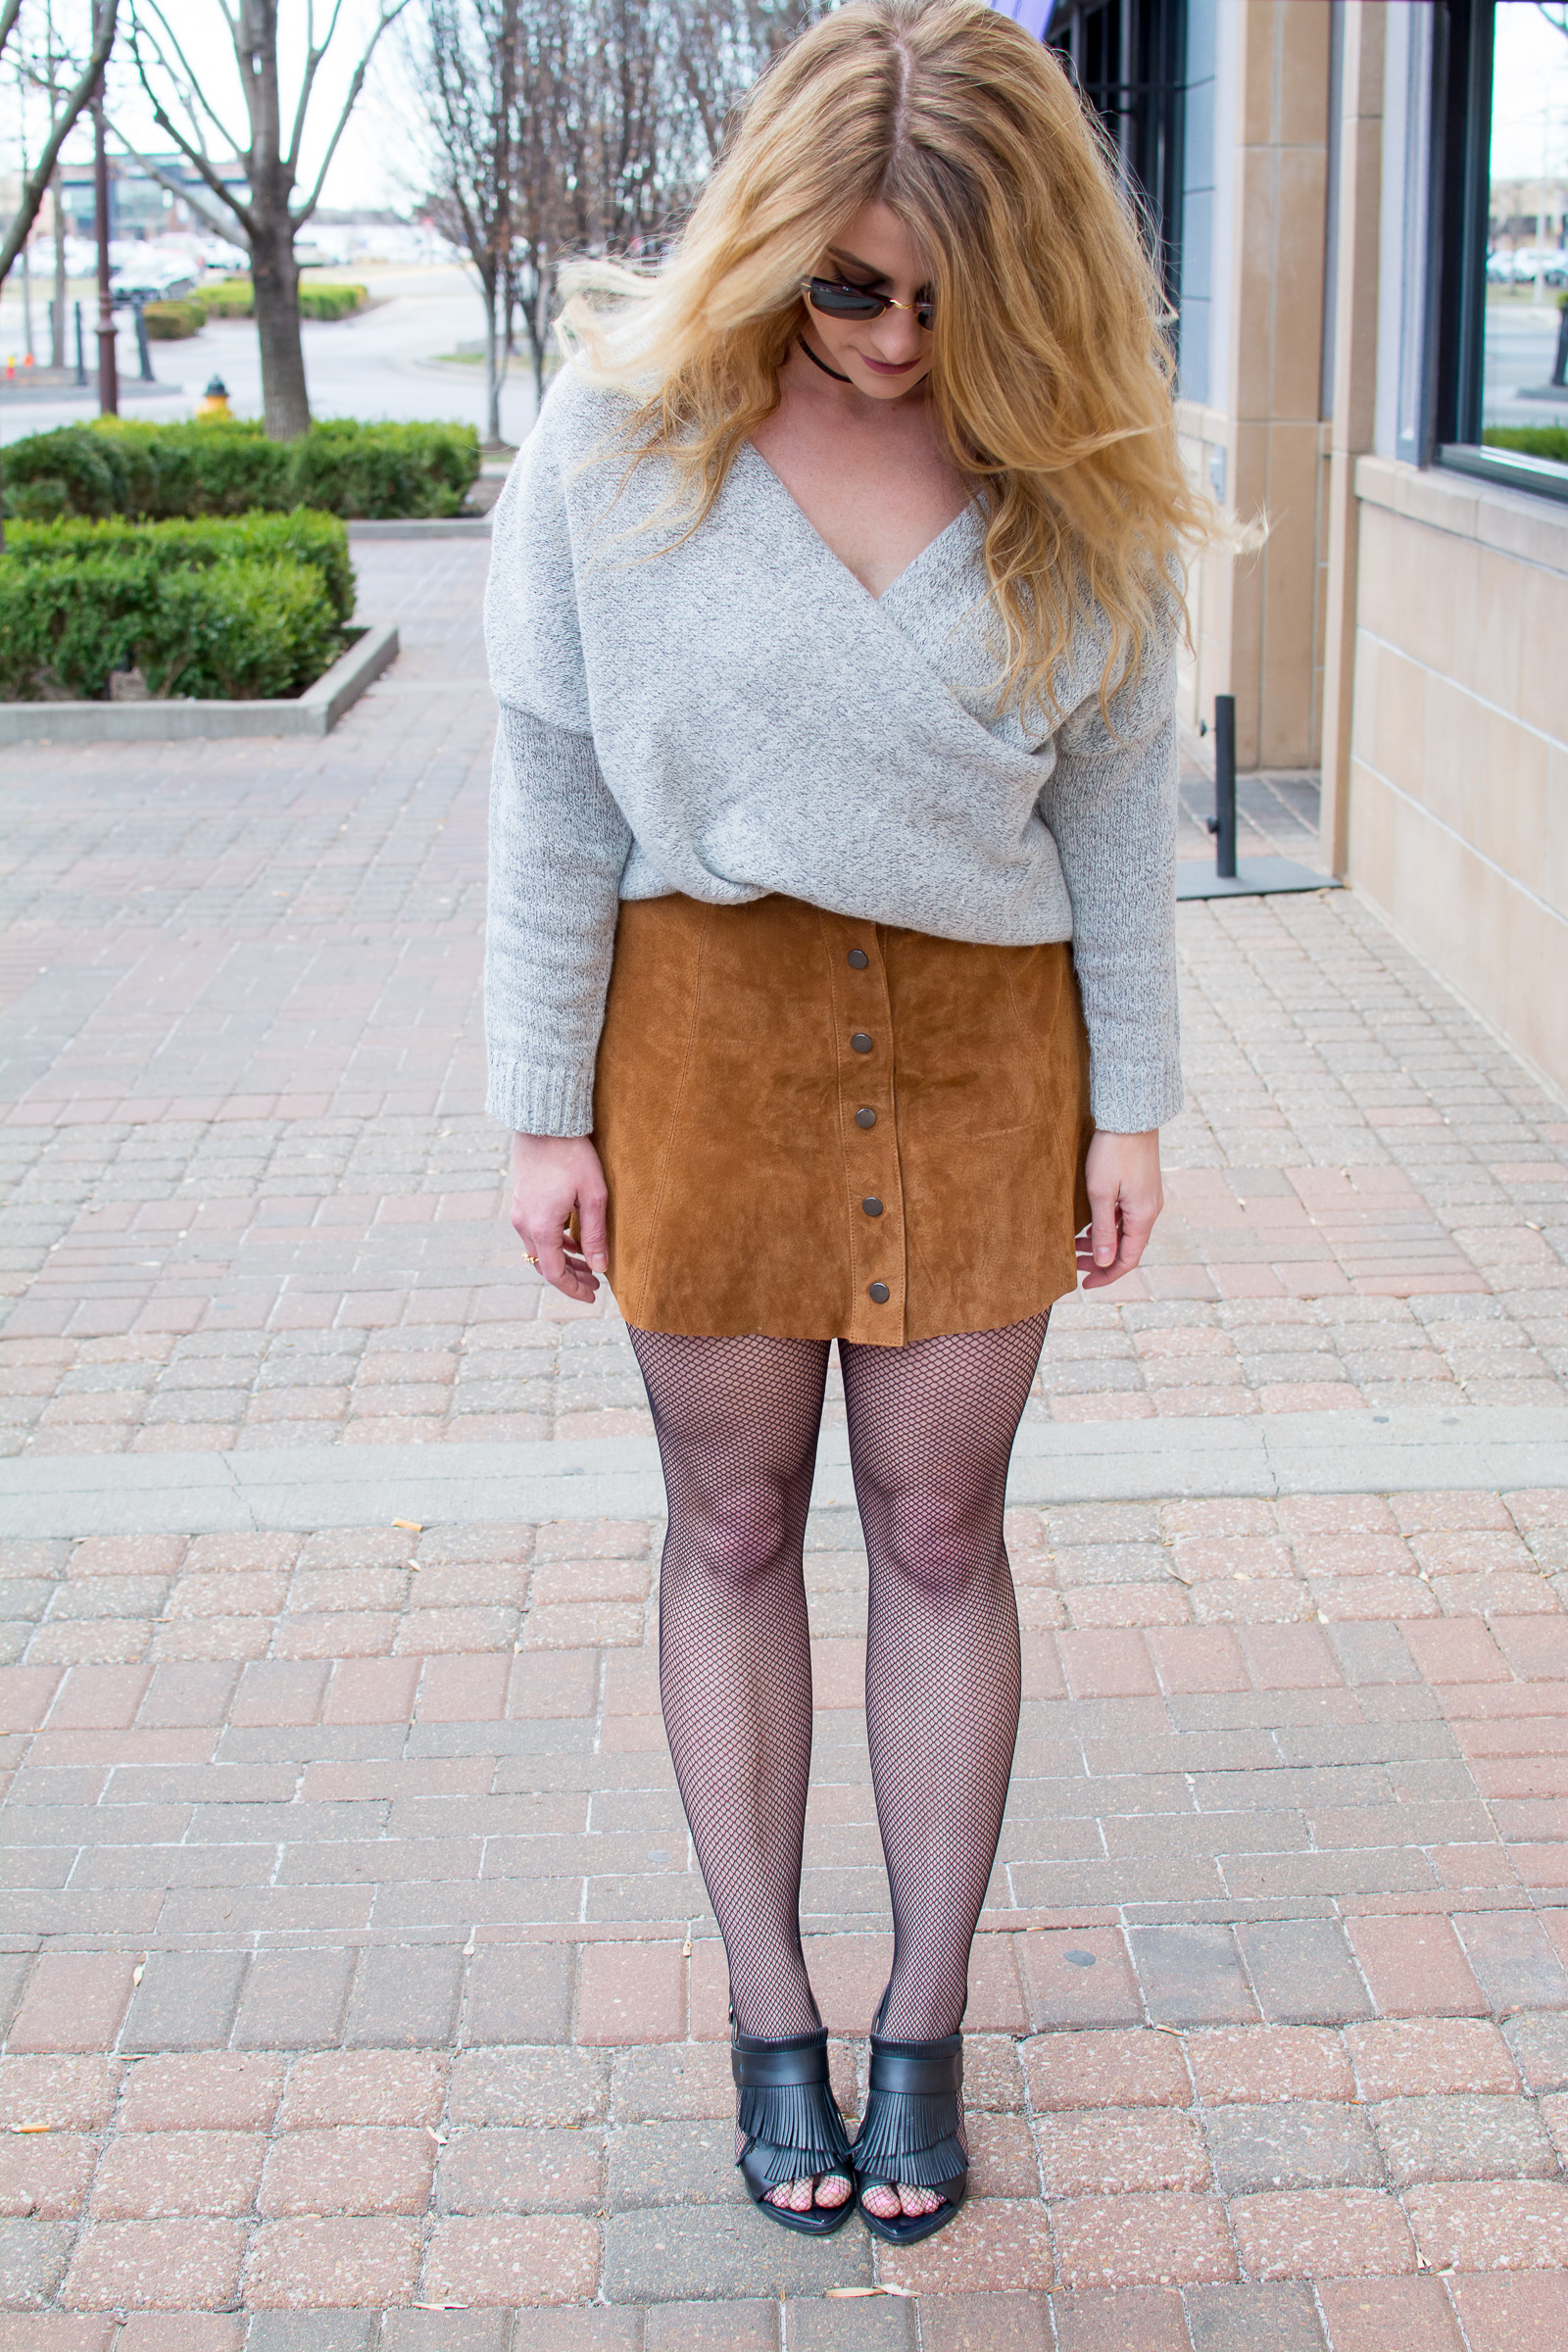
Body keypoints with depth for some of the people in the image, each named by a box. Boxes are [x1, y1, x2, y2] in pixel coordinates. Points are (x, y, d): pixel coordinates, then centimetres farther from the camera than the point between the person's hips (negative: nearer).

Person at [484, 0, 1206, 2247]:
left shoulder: (1081, 469, -3)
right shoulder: (626, 430, -8)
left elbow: (1121, 794, 3)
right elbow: (555, 788, -4)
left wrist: (1134, 1098, 3)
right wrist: (545, 1110, -3)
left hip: (979, 1037, 1)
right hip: (706, 1021, -1)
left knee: (940, 1530, 7)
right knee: (734, 1520, 8)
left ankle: (927, 2025, 22)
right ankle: (771, 2019, 24)